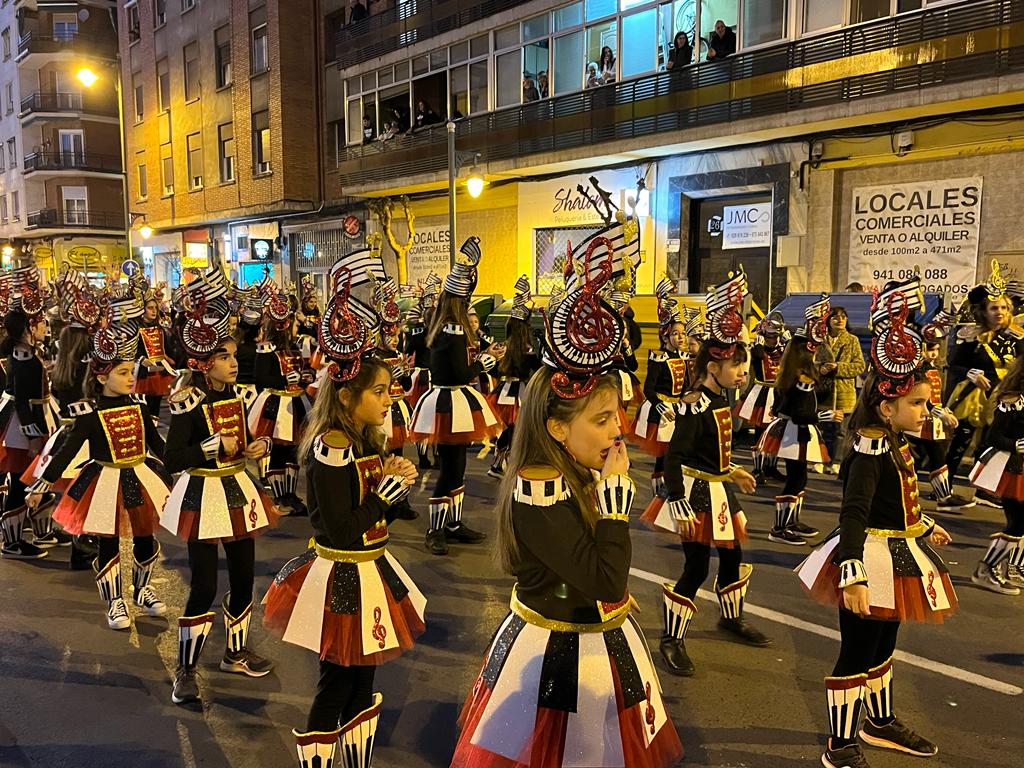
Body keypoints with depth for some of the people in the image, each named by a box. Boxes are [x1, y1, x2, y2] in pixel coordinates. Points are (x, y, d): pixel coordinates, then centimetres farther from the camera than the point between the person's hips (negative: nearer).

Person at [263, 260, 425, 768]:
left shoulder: (367, 442, 4)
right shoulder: (330, 449, -21)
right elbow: (344, 531, -24)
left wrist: (398, 483, -6)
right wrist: (390, 486, -19)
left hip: (370, 572, 8)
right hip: (340, 579, -8)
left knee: (363, 686, 19)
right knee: (334, 691, 7)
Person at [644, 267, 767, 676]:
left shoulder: (721, 399, 5)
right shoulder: (695, 407, -22)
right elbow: (673, 457, -25)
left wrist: (733, 472, 26)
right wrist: (679, 505, -26)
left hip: (718, 489, 9)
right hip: (696, 492, -9)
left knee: (732, 556, 21)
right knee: (696, 569, -3)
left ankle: (732, 618, 45)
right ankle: (672, 639, 13)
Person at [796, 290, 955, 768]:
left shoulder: (894, 445, 5)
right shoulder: (869, 452, -23)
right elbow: (853, 515, -31)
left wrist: (926, 527, 35)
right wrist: (853, 575, -39)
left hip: (899, 559, 10)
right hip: (873, 560, -10)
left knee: (884, 645, 25)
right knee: (856, 654, 2)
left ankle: (879, 723, 45)